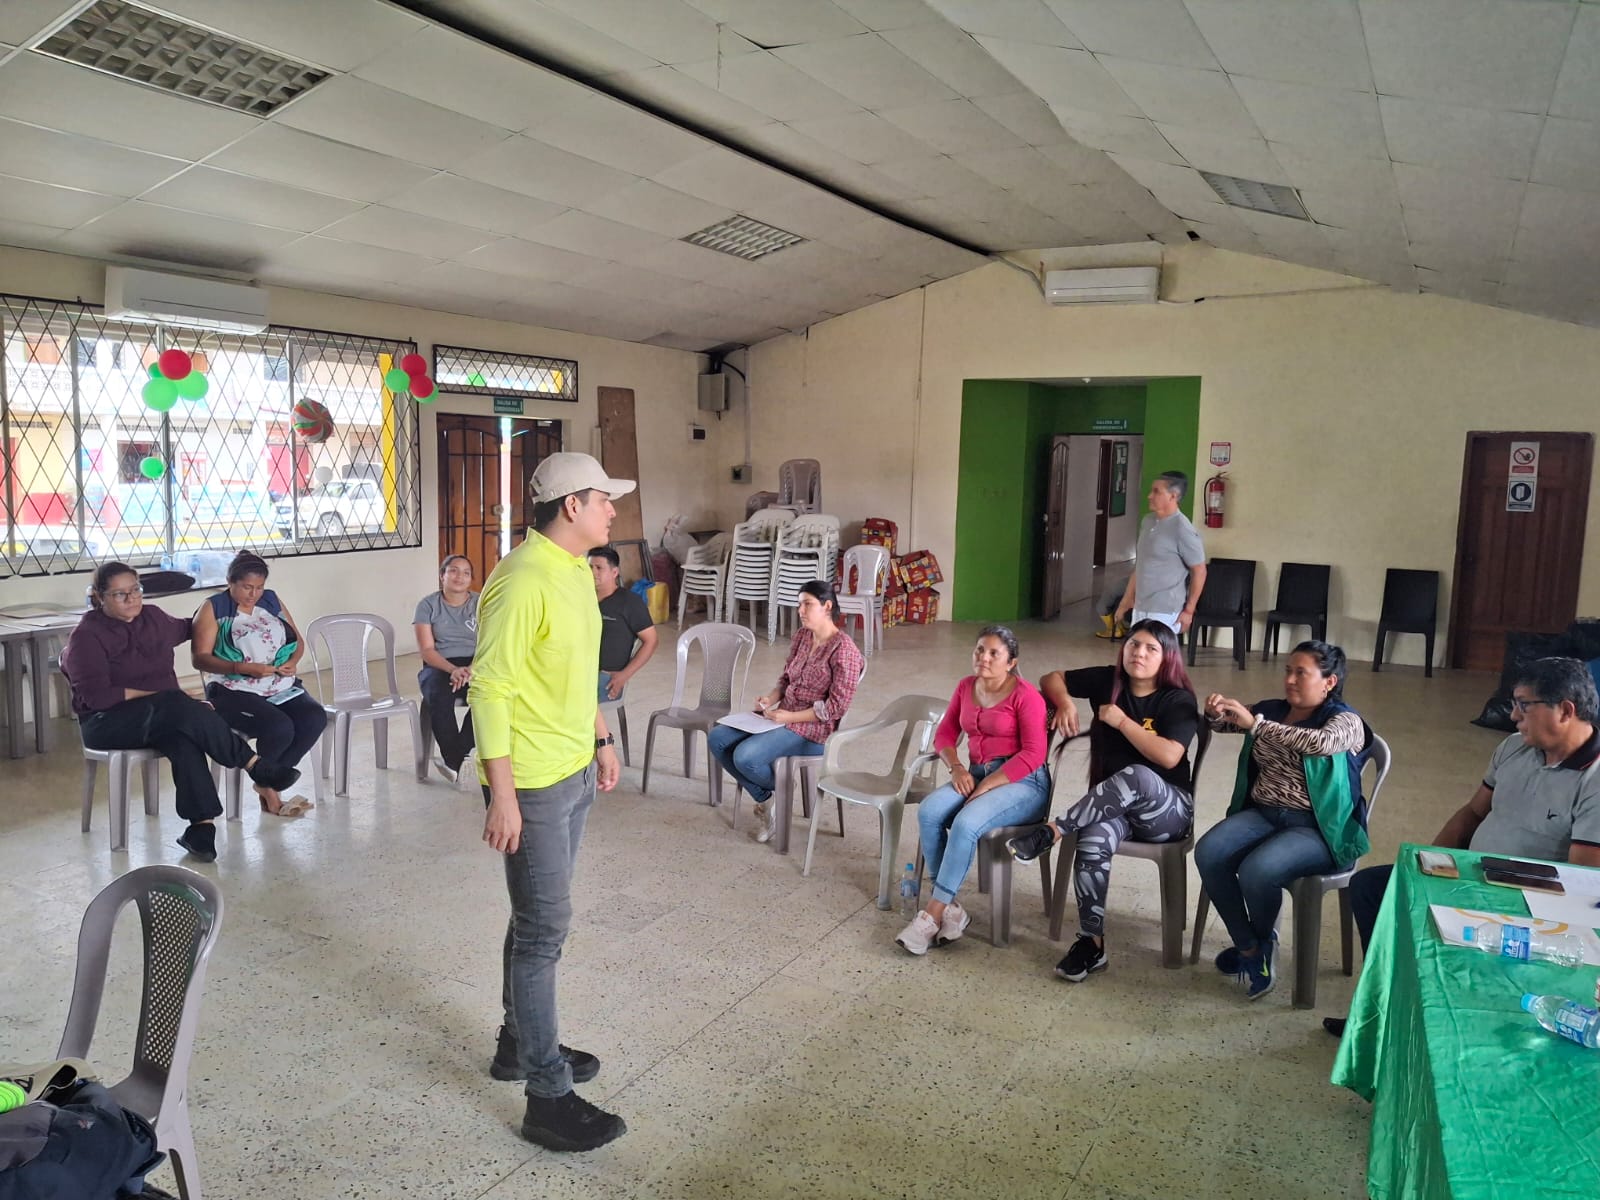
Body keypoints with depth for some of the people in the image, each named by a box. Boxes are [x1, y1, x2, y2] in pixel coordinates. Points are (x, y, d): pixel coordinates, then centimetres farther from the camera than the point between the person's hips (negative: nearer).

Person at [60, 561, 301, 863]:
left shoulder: (153, 618, 12)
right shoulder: (86, 637, -6)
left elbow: (184, 628, 38)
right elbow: (96, 696, -15)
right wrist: (155, 694, -17)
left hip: (161, 717, 5)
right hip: (108, 723, -5)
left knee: (183, 738, -34)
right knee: (179, 707, -35)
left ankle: (202, 824, -42)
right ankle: (256, 765, -31)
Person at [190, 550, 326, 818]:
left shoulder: (272, 600, 14)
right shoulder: (213, 609, 0)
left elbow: (298, 640, 20)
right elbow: (199, 658, -7)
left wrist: (292, 662, -4)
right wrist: (244, 668, -20)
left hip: (280, 687, 5)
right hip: (234, 691, -5)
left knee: (315, 718, -23)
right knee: (280, 727, -31)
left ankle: (268, 782, -6)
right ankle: (268, 784, 0)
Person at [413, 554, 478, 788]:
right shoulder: (428, 605, 4)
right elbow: (426, 650, -3)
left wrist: (471, 669, -21)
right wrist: (453, 669, -21)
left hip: (475, 665, 1)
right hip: (439, 666, -1)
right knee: (439, 698, -36)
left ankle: (454, 758, -28)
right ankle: (459, 761, -31)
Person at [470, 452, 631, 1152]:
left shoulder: (577, 571, 8)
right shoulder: (522, 583, -22)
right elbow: (489, 689, -23)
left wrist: (601, 739, 22)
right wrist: (502, 795, -23)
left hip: (575, 773, 9)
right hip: (532, 785, -9)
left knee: (539, 917, 20)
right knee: (544, 930, -1)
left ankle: (521, 1042, 38)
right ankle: (548, 1097, 11)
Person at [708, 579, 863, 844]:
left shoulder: (844, 650, -17)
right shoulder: (802, 636, 7)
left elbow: (836, 707, -19)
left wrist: (789, 716, -20)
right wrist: (770, 699, -5)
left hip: (814, 729, -8)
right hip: (782, 716, 8)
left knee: (745, 756, -27)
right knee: (717, 739, -6)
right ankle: (765, 799, 3)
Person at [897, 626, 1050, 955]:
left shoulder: (1025, 695, -10)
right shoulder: (966, 687, 10)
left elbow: (1033, 754, -16)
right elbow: (945, 733, 14)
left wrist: (987, 786, -18)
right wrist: (956, 767, -7)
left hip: (1022, 782, -6)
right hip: (976, 775, 6)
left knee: (966, 823, -32)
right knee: (928, 812, -23)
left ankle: (933, 915, -23)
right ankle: (950, 908, -19)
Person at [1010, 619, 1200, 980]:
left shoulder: (1179, 700, -7)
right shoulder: (1107, 680, 4)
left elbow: (1169, 757, -21)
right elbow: (1052, 678, 16)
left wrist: (1121, 721, -16)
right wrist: (1065, 703, -5)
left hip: (1167, 810, -3)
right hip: (1110, 804, 3)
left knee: (1137, 776, -39)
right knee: (1092, 843, -32)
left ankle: (1053, 831, -29)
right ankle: (1091, 942, -21)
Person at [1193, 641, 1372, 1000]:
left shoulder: (1346, 721, -8)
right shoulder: (1271, 709, 10)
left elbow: (1321, 742, -31)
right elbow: (1224, 724, 14)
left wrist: (1255, 724, -35)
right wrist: (1216, 712, -11)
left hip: (1315, 828, -6)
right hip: (1263, 813, 6)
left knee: (1257, 871, -31)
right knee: (1208, 854, -21)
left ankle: (1262, 942, 3)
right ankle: (1249, 948, -6)